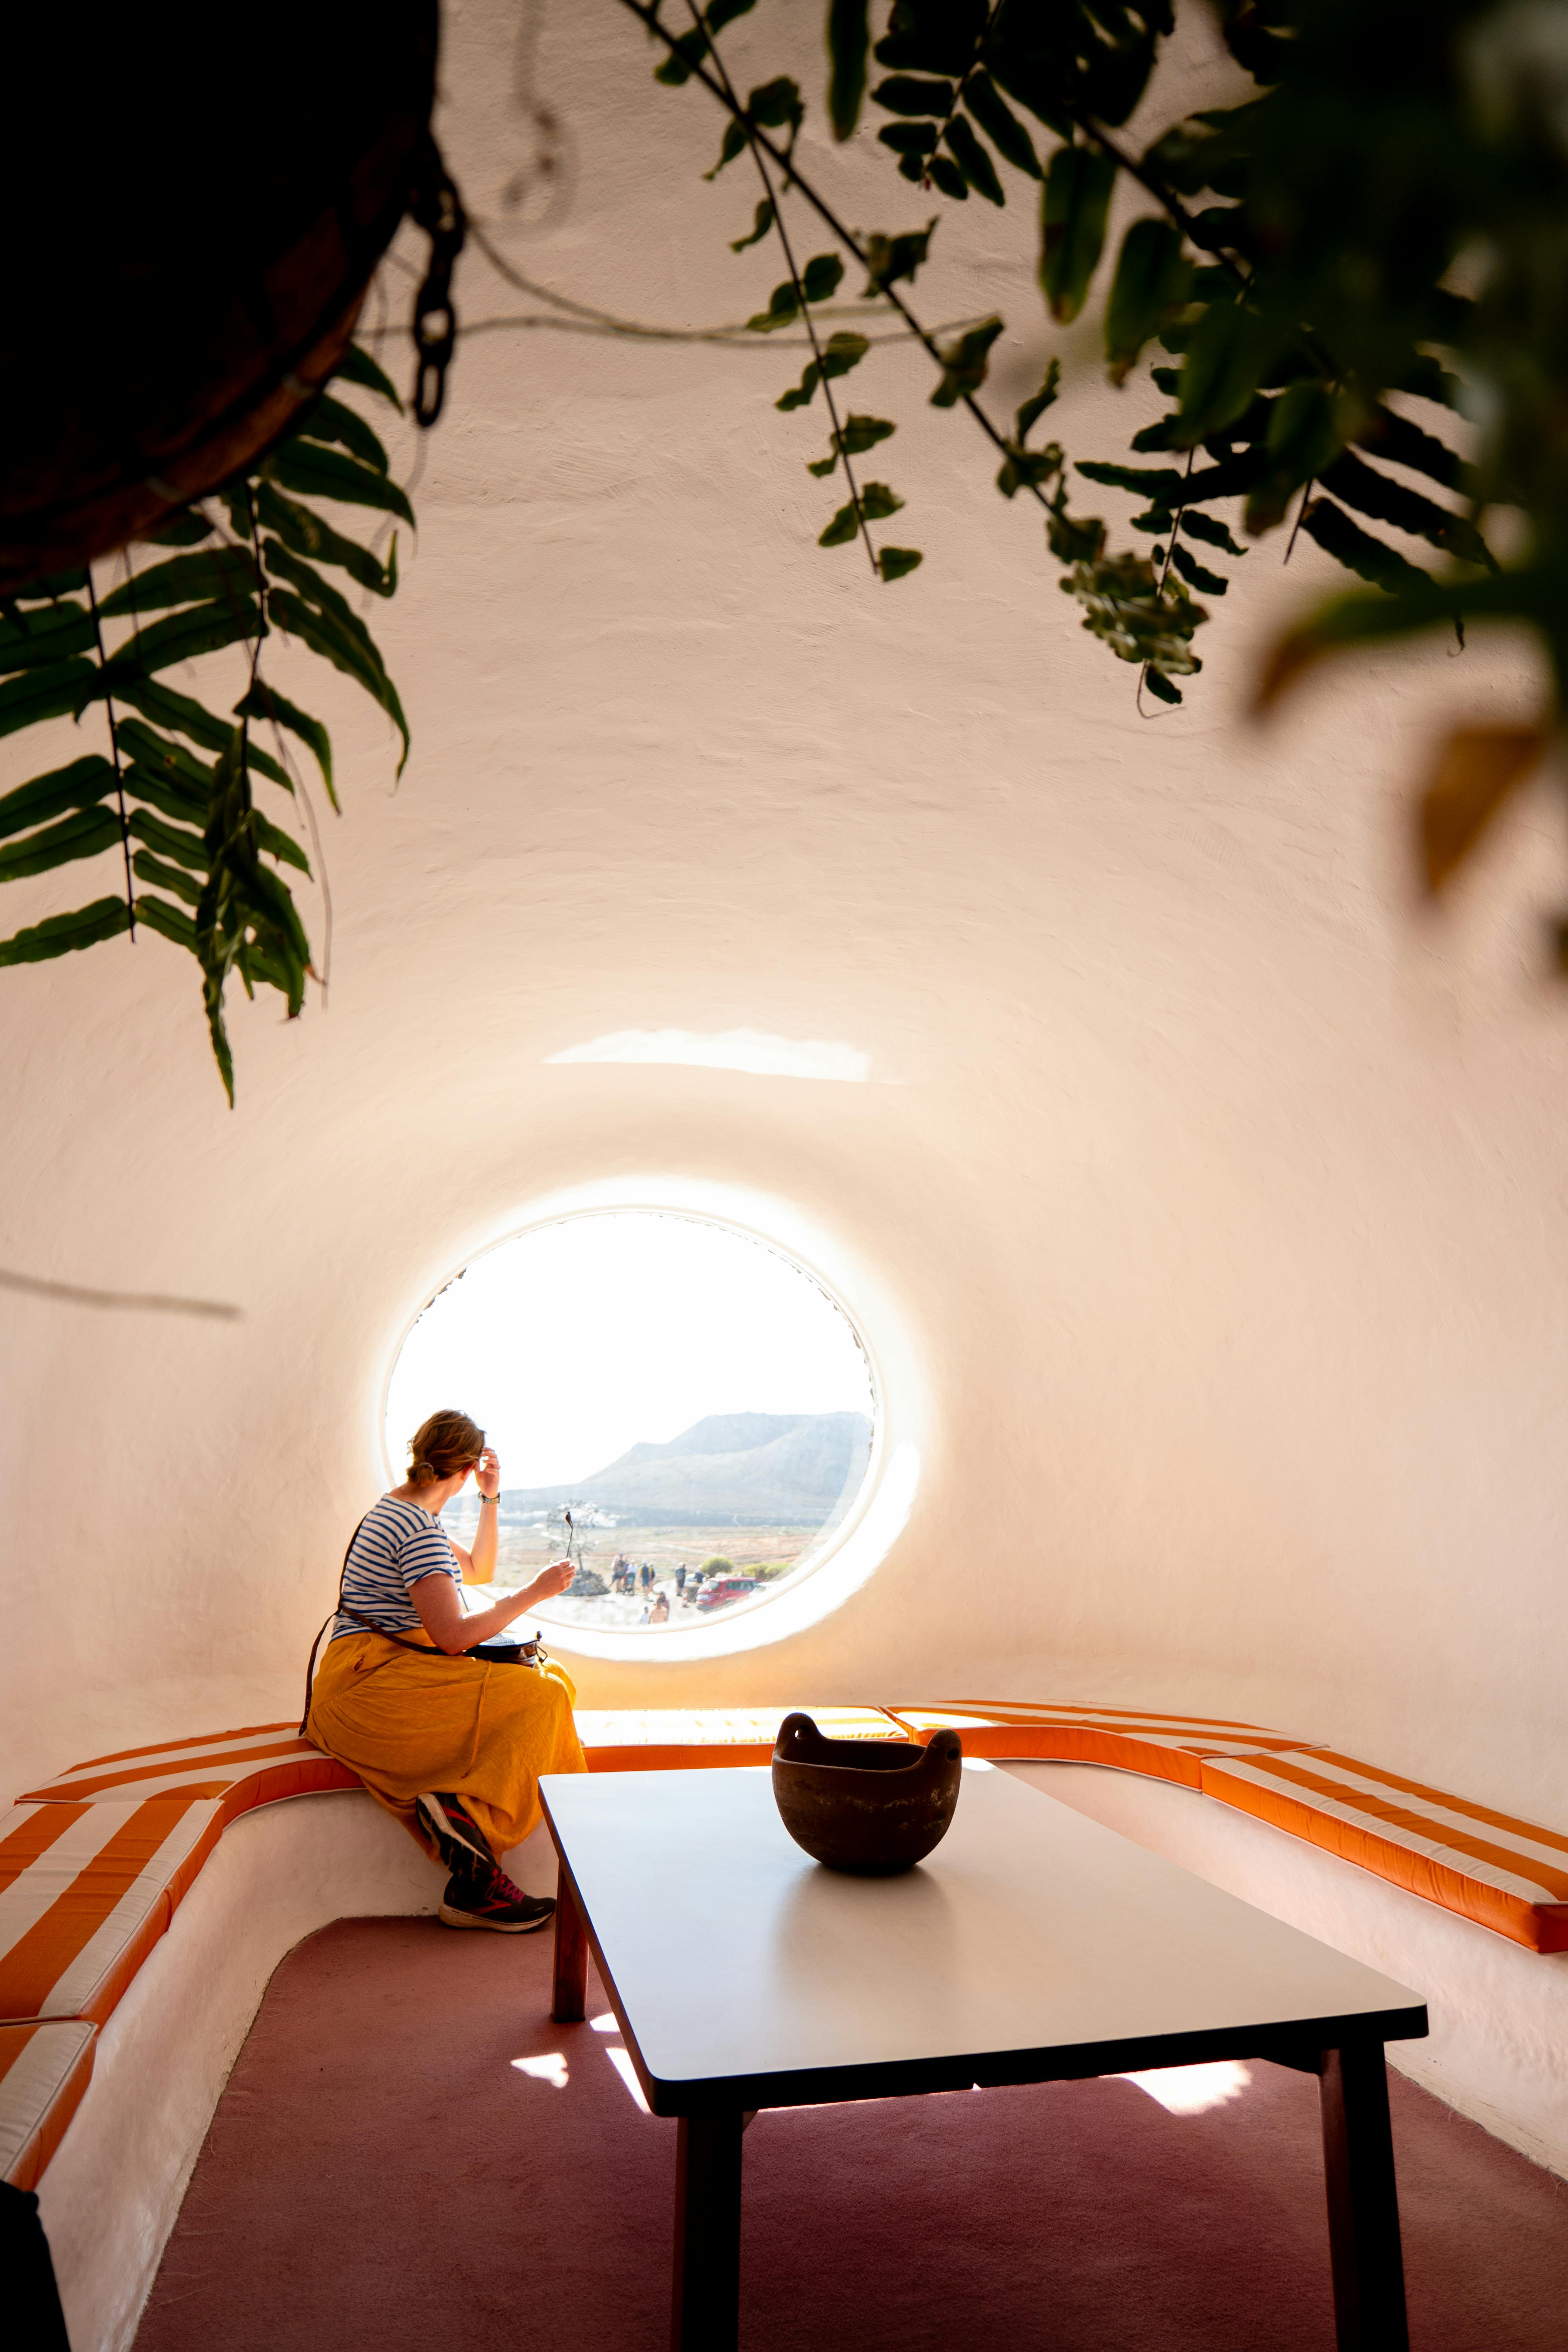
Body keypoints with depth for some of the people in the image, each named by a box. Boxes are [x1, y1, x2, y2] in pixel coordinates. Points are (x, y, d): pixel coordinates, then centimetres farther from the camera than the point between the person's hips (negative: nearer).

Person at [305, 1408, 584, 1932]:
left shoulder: (398, 1510, 19)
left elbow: (478, 1570, 32)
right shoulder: (419, 1529, -13)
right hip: (367, 1686, -10)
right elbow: (454, 1636, -20)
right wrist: (533, 1594, -11)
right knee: (536, 1698, -18)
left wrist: (490, 1499, 22)